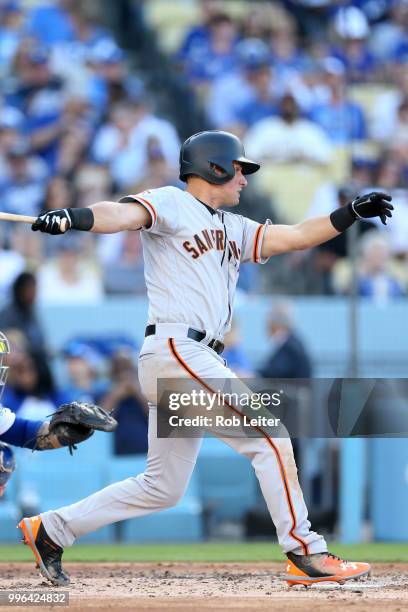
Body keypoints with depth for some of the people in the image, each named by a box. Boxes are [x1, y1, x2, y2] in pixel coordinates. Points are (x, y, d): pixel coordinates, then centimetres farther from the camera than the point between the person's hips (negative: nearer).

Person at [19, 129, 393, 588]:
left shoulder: (233, 229, 23)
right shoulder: (171, 204, -1)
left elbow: (296, 237, 21)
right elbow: (124, 214, -20)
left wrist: (353, 213, 9)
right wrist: (72, 219, -40)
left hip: (196, 361, 10)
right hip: (174, 349, -10)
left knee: (162, 488, 12)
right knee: (270, 439, -10)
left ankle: (51, 531, 19)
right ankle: (305, 554, -7)